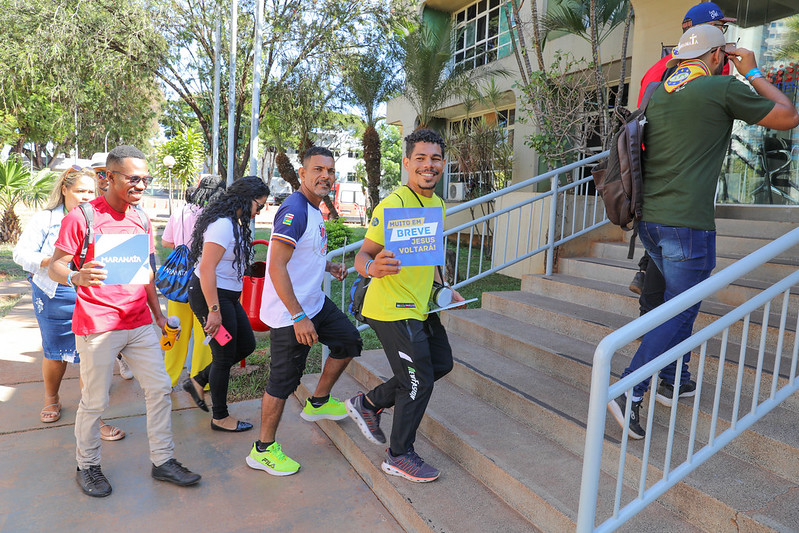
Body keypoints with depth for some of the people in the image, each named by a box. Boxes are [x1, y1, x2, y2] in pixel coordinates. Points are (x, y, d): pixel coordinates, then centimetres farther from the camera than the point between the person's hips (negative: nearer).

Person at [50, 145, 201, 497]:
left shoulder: (141, 219, 11)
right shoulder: (82, 217, -9)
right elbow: (55, 266, -9)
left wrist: (157, 313, 17)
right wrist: (76, 277, -31)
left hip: (139, 323, 6)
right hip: (97, 325, -6)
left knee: (159, 388, 6)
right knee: (95, 401, 6)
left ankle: (163, 461, 20)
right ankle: (87, 465, 29)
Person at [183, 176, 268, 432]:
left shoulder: (233, 223, 11)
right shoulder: (223, 225, -22)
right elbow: (206, 269, -26)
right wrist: (214, 310, -26)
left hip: (226, 295, 10)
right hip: (210, 295, -10)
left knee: (246, 344, 15)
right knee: (225, 355, 2)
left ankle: (198, 382, 28)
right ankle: (220, 418, 20)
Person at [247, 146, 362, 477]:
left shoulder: (314, 210, 10)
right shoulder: (294, 210, -21)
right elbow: (277, 267, -27)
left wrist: (328, 267, 7)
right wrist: (298, 317, -27)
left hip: (314, 302, 10)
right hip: (290, 313, -10)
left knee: (348, 341, 18)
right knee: (283, 380, 1)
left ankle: (318, 403, 34)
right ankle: (263, 450, 19)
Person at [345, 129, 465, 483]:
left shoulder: (437, 204, 11)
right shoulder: (394, 204, -18)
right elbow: (363, 256, -18)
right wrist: (372, 268, -40)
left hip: (421, 306, 9)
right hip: (392, 309, -9)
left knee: (441, 363, 19)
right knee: (419, 380, -1)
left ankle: (369, 403, 29)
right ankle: (399, 457, 21)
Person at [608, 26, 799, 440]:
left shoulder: (655, 94, 12)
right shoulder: (724, 88, -4)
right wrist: (752, 73, 17)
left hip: (648, 219, 7)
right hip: (687, 223, -7)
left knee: (681, 299, 22)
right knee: (679, 311, -1)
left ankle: (674, 380, 27)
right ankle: (628, 391, -7)